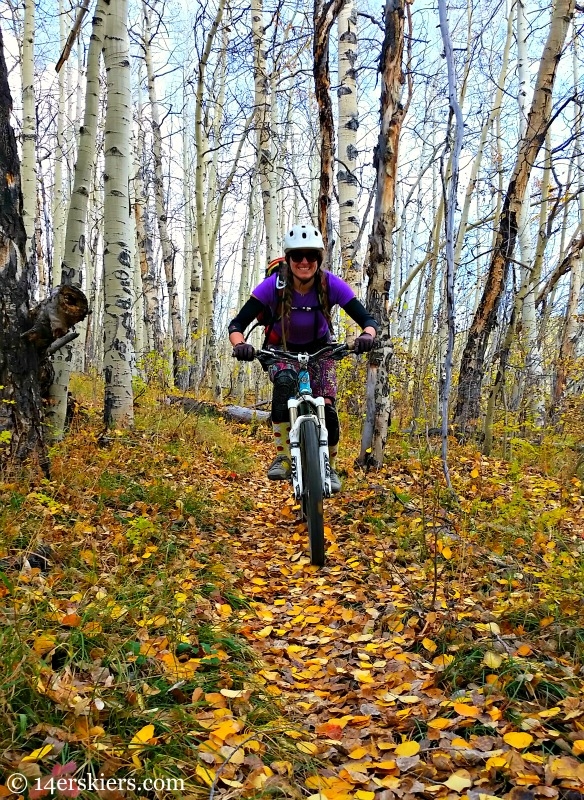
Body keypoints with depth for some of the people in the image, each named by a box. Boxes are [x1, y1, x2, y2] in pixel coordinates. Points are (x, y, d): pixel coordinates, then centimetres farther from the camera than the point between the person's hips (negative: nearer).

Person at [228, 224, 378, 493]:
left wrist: (367, 336, -50)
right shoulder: (274, 285, -28)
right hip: (282, 349, -1)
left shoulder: (331, 284, -26)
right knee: (285, 381, -35)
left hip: (319, 349, 1)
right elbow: (237, 323, -28)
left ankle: (330, 466, 12)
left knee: (327, 408, -15)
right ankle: (283, 457, -23)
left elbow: (368, 320, -27)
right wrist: (239, 345, -50)